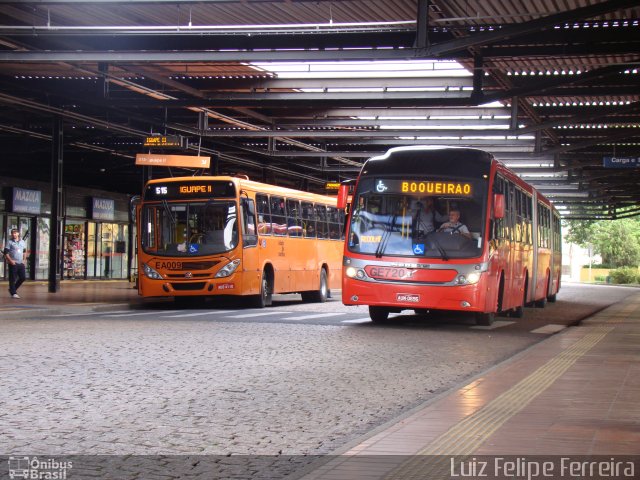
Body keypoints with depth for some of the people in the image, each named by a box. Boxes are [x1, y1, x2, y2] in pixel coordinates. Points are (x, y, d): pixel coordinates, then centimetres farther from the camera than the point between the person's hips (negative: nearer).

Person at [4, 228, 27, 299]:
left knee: (23, 277, 6)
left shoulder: (22, 242, 12)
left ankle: (13, 289, 22)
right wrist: (10, 260, -16)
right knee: (12, 279, -3)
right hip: (13, 263, -5)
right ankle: (13, 293, 3)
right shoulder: (10, 242, -3)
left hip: (21, 263, 5)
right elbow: (6, 253, -7)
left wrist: (24, 259, 9)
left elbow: (24, 252, 22)